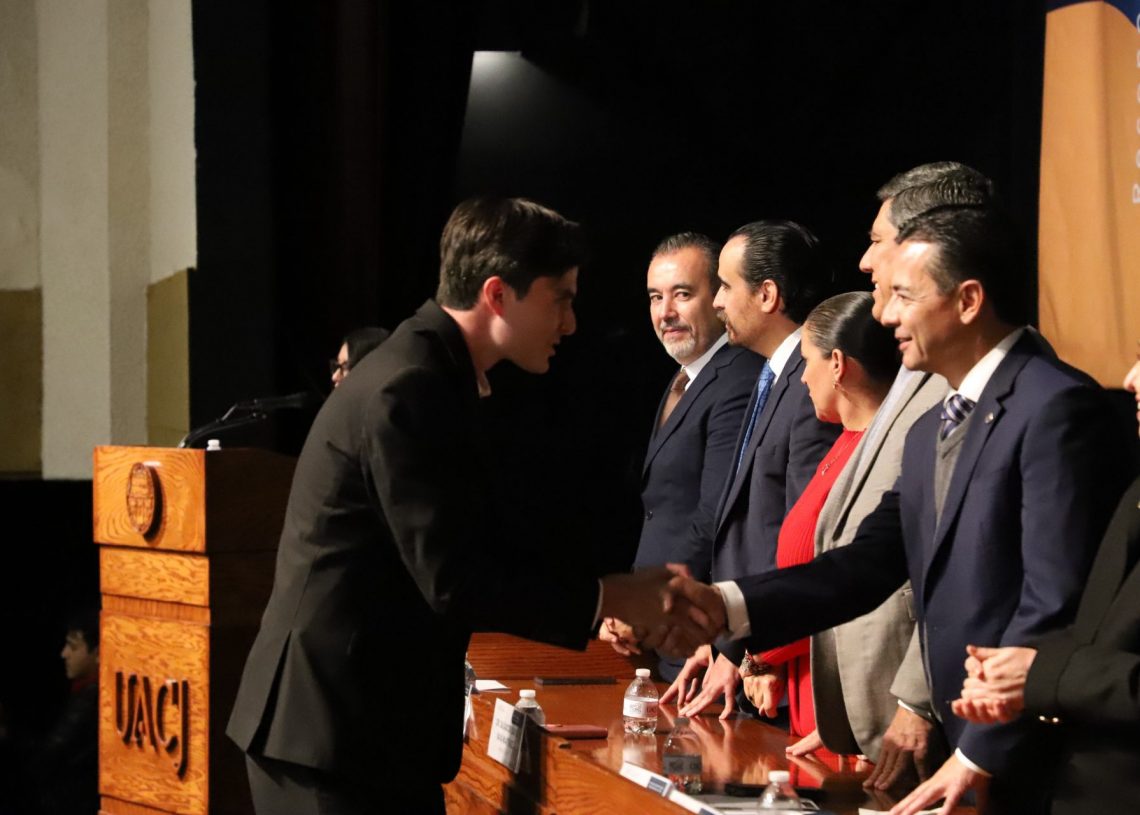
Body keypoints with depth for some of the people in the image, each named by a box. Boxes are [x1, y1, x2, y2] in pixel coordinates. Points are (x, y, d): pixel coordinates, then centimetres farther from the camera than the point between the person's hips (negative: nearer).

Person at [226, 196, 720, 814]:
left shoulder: (428, 373, 13)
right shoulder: (409, 390, -18)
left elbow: (474, 551, 17)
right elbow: (454, 578, -21)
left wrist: (593, 602, 8)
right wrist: (606, 599, -12)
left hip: (357, 720, 10)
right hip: (338, 727, -10)